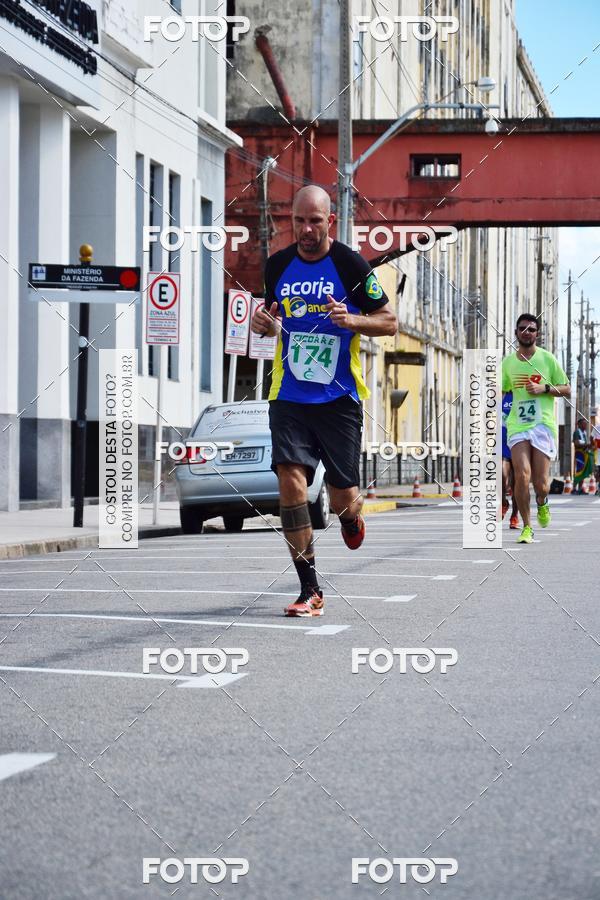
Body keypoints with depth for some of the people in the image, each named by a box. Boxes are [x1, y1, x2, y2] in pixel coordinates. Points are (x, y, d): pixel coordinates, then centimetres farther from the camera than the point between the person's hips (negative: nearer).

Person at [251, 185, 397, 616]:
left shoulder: (351, 264, -6)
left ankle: (351, 516, 41)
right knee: (291, 480, -14)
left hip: (339, 398, -2)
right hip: (289, 398, 3)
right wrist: (263, 322, -1)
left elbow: (389, 322, -2)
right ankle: (310, 590, -7)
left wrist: (350, 319, -20)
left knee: (343, 500, 1)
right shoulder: (278, 264, 6)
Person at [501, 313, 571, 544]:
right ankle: (527, 527, -2)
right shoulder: (508, 362, 10)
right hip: (517, 426, 1)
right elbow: (501, 392, 23)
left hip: (543, 424, -1)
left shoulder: (547, 358, 3)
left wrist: (544, 388, -9)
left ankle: (542, 503, 32)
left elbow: (566, 390, 7)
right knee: (522, 476, -15)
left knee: (540, 483, -5)